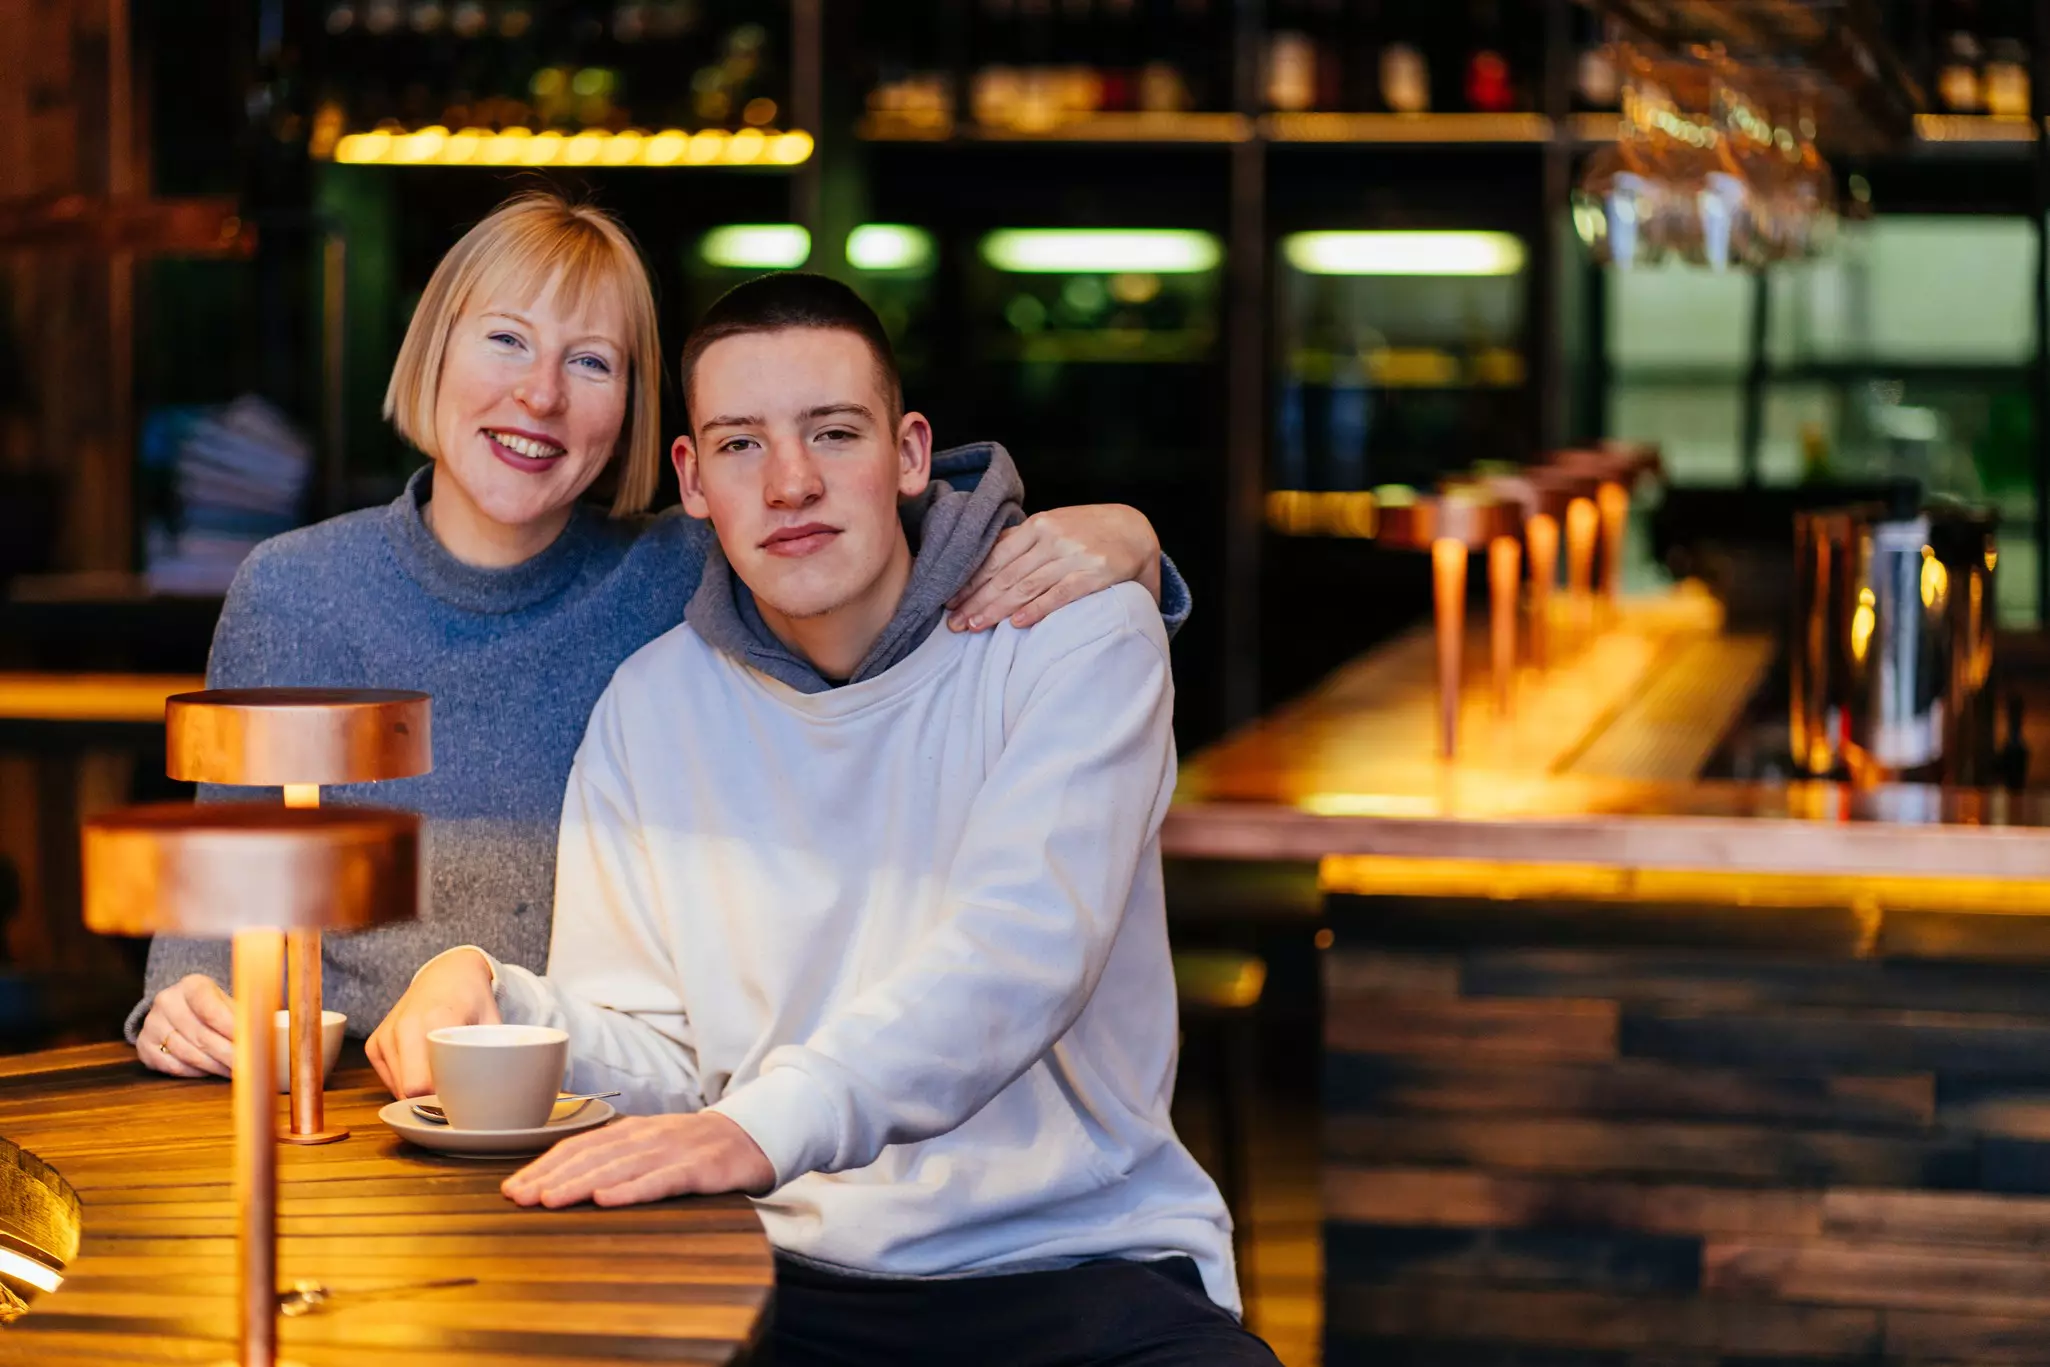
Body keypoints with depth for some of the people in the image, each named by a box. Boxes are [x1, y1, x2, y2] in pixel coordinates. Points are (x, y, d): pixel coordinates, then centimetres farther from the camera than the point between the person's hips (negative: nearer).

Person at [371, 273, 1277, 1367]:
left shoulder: (1081, 637, -3)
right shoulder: (650, 708, 9)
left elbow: (1016, 952, -19)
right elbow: (656, 1064, 11)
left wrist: (768, 1127, -35)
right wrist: (495, 1001, -12)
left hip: (1073, 1265, -3)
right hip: (782, 1273, 3)